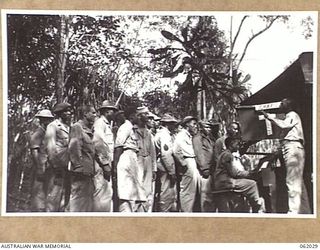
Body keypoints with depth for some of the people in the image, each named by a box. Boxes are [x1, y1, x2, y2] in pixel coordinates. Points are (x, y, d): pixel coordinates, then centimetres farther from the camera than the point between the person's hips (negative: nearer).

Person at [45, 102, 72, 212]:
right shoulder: (53, 126, -1)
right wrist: (56, 165, -15)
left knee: (65, 196, 8)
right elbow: (50, 147, -9)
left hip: (68, 167, 7)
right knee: (54, 195, -8)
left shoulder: (69, 128, 19)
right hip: (57, 167, -7)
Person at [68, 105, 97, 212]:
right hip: (81, 172, -9)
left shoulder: (89, 130, 21)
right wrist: (80, 166, -18)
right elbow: (74, 148, -17)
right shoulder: (77, 127, -6)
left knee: (88, 205, 10)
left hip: (88, 172, 9)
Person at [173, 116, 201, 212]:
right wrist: (183, 164, -18)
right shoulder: (181, 135, -10)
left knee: (195, 191, 13)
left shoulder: (189, 136, 21)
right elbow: (176, 151, -23)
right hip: (187, 164, -10)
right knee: (187, 192, -7)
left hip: (193, 164, 10)